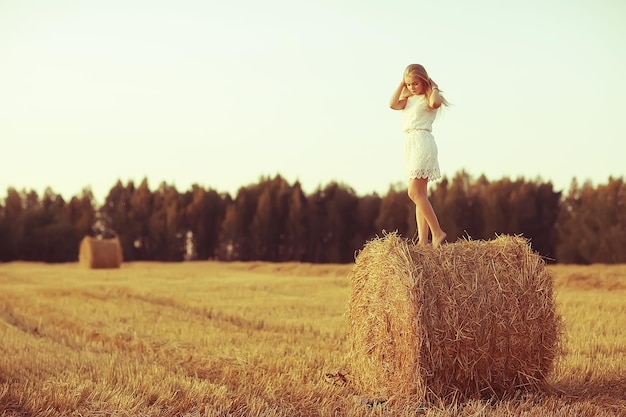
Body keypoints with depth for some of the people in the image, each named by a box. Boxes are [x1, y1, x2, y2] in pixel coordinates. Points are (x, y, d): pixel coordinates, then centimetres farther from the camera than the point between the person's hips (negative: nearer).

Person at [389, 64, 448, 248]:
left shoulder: (428, 98, -2)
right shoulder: (409, 99, 18)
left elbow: (435, 102, -26)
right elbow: (393, 104, 1)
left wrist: (433, 87, -7)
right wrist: (401, 85, 7)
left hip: (422, 142, -8)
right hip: (410, 143, 8)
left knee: (414, 192, -16)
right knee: (420, 194, 5)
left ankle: (437, 232, -11)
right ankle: (423, 239, 4)